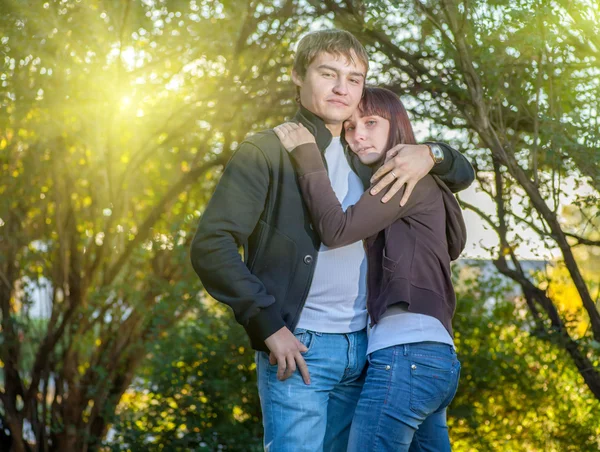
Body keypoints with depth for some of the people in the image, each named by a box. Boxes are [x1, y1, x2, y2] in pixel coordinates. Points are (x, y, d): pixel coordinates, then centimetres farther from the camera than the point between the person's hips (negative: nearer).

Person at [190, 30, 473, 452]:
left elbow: (464, 173, 23)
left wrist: (431, 154, -1)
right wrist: (270, 325, -16)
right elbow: (210, 246, -12)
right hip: (298, 349, -6)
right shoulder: (267, 152, -3)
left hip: (362, 348, 6)